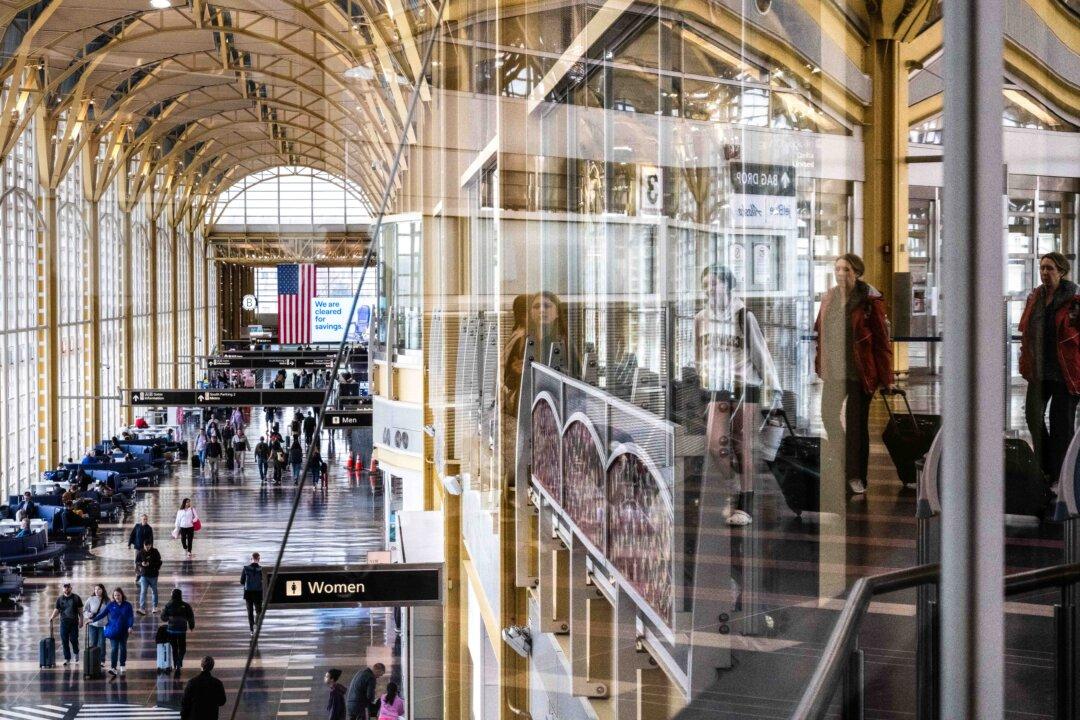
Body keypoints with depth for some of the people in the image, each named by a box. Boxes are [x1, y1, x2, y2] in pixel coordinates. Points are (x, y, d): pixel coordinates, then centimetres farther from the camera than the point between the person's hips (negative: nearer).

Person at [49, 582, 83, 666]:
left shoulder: (76, 598, 4)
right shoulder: (60, 599, 8)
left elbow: (80, 610, 5)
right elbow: (57, 610, 8)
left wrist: (81, 621, -3)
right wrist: (52, 617, -9)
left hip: (74, 622, -2)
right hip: (64, 622, 2)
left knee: (73, 639, -4)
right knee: (64, 641, -1)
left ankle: (76, 653, 25)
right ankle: (67, 659, 6)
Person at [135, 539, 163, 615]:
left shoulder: (155, 552, -7)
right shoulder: (141, 553, -3)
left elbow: (159, 562, -7)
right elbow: (136, 562, 3)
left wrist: (150, 564, -21)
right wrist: (141, 564, -19)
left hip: (153, 575, 0)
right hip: (144, 575, 0)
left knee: (154, 591, 13)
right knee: (143, 592, -9)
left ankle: (155, 607, 27)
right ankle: (142, 608, -14)